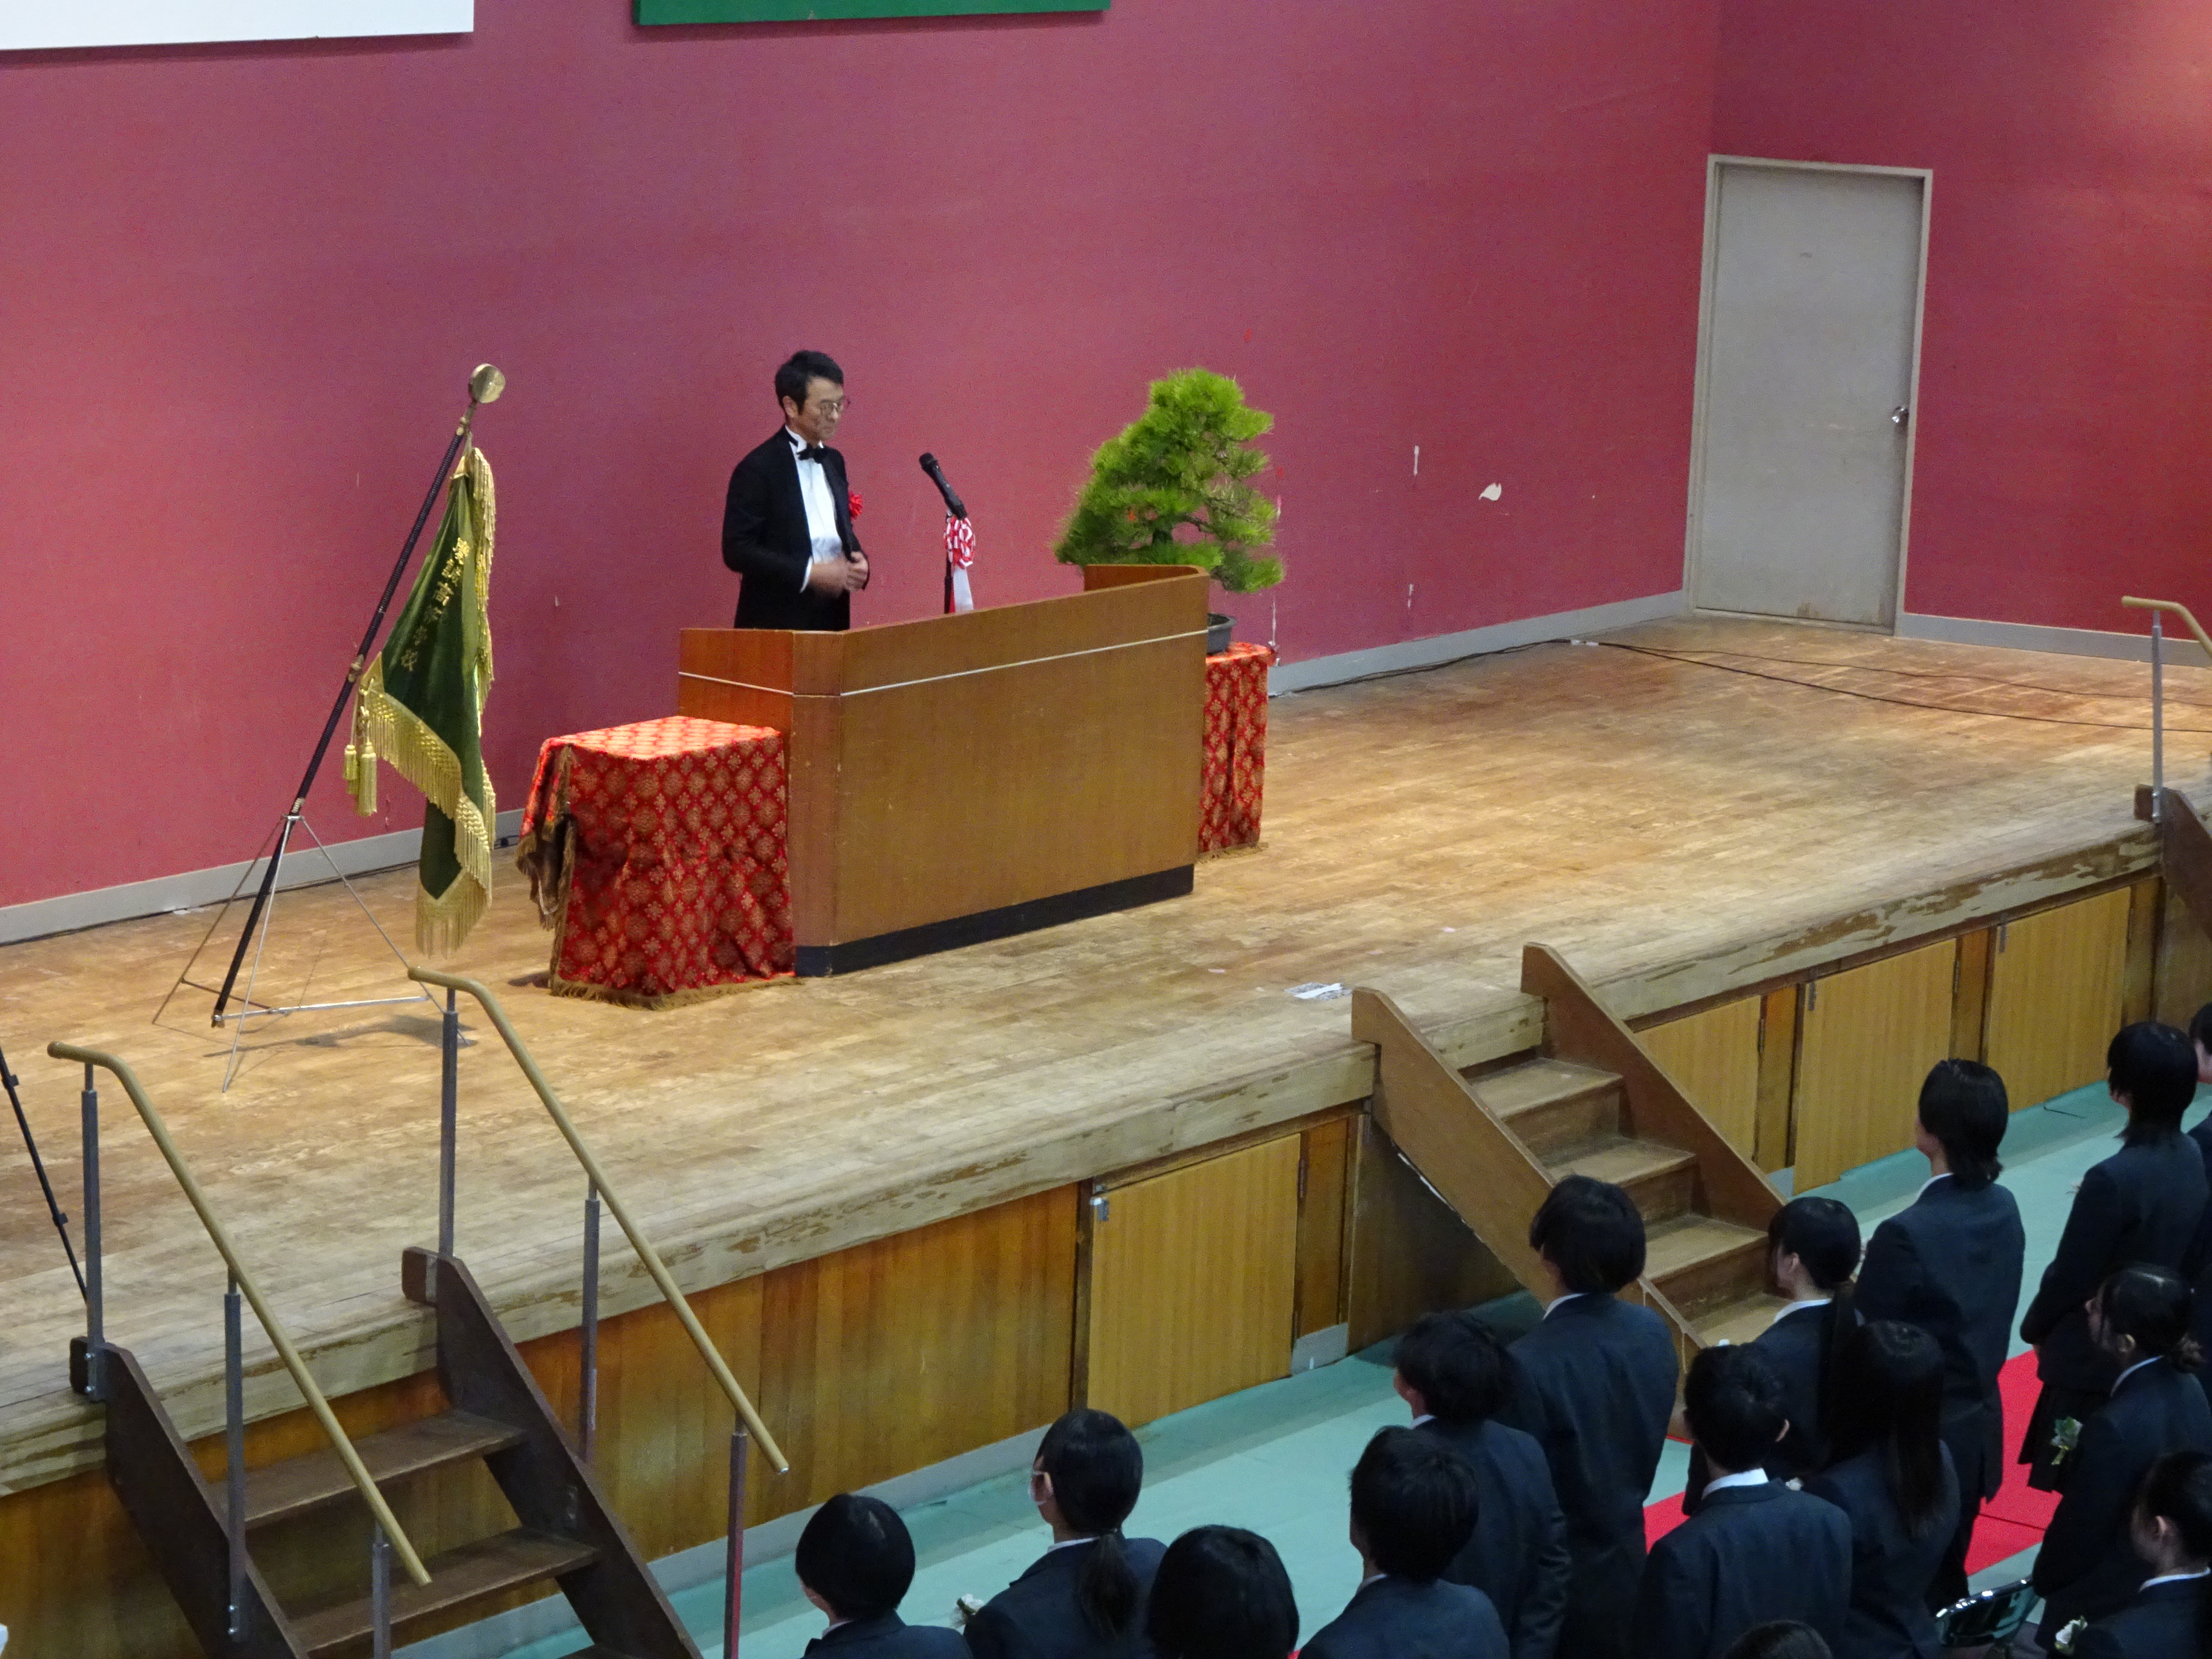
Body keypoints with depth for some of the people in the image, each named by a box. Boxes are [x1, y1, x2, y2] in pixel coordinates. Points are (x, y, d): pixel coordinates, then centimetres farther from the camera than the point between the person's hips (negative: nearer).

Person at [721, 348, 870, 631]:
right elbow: (737, 551, -14)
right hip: (776, 624, -6)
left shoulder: (834, 462, 14)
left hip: (833, 619, 6)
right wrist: (809, 573, -19)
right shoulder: (758, 469, -9)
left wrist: (858, 562, 2)